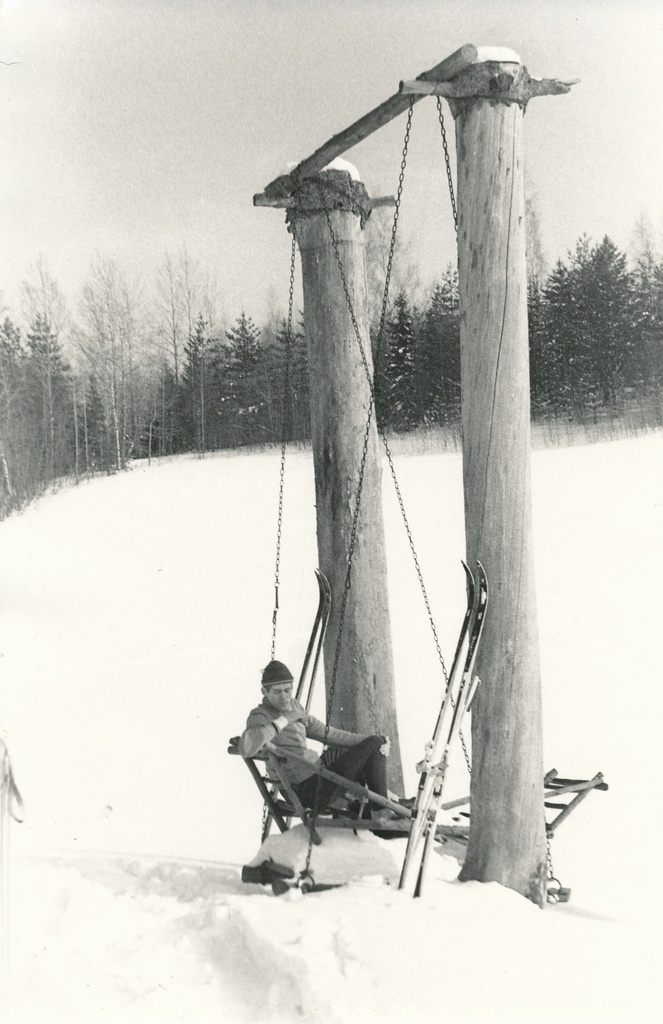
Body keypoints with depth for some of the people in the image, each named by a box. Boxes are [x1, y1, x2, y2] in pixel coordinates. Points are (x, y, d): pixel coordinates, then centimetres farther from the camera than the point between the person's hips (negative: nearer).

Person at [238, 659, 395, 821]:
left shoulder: (293, 707, 13)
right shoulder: (260, 716, -14)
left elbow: (326, 733, 16)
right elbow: (246, 749, -35)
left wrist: (375, 741, 7)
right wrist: (282, 721, -27)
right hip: (308, 791, -9)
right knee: (373, 746, -11)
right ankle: (380, 811, 2)